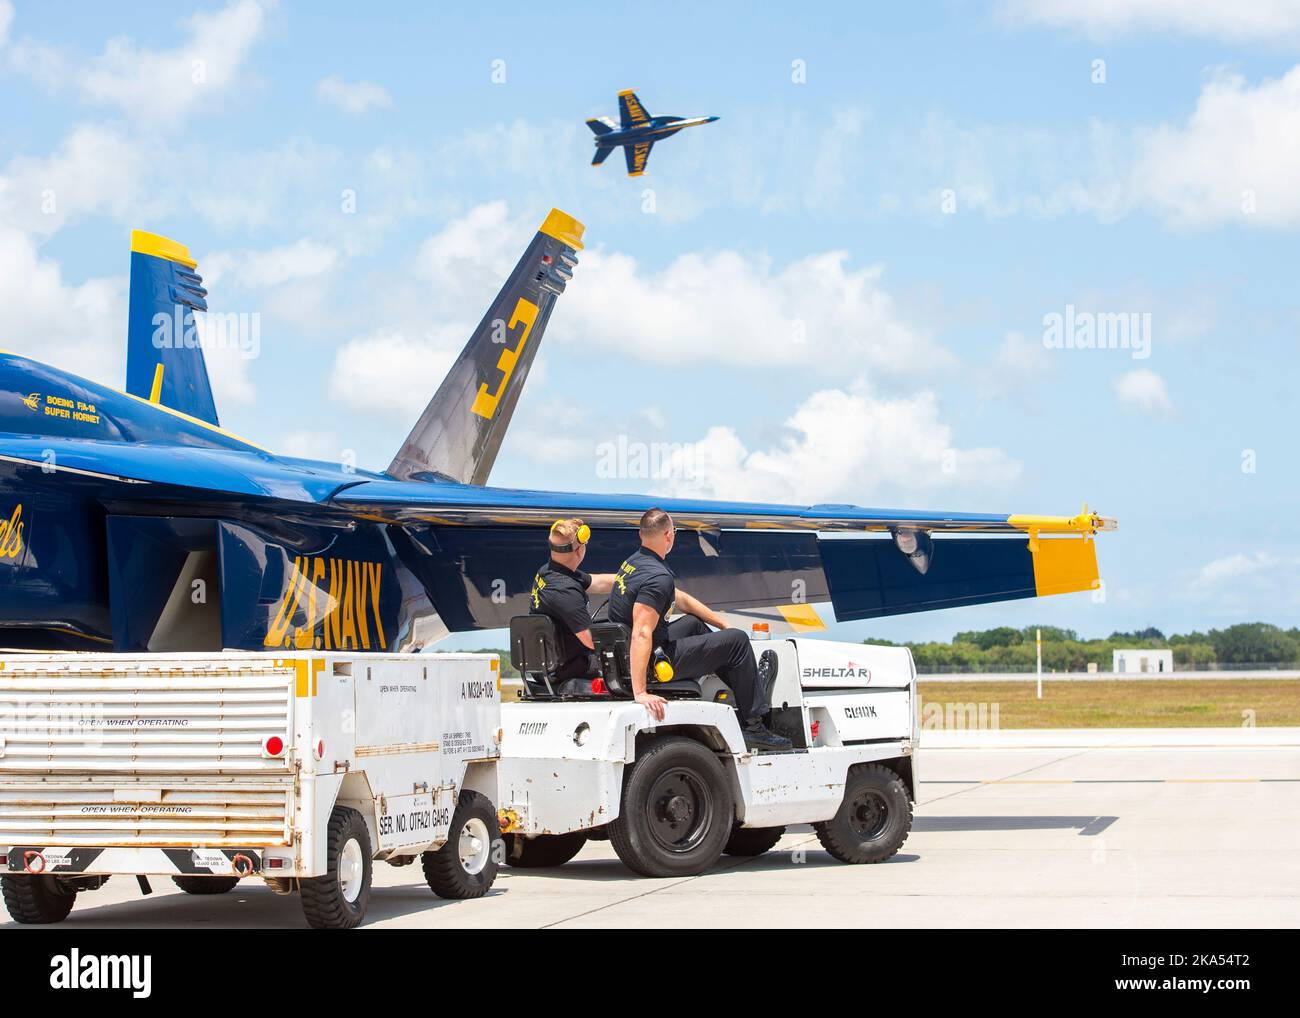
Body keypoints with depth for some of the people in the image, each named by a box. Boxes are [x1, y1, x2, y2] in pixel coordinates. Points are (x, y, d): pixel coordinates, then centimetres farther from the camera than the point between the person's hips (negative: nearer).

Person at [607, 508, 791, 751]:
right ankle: (753, 726, 5)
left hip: (623, 657, 10)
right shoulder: (659, 578, -23)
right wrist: (640, 692, -36)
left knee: (694, 623, 30)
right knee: (737, 640, -2)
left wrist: (724, 625, 21)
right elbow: (641, 634, -33)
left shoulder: (633, 562, 9)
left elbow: (682, 600, 19)